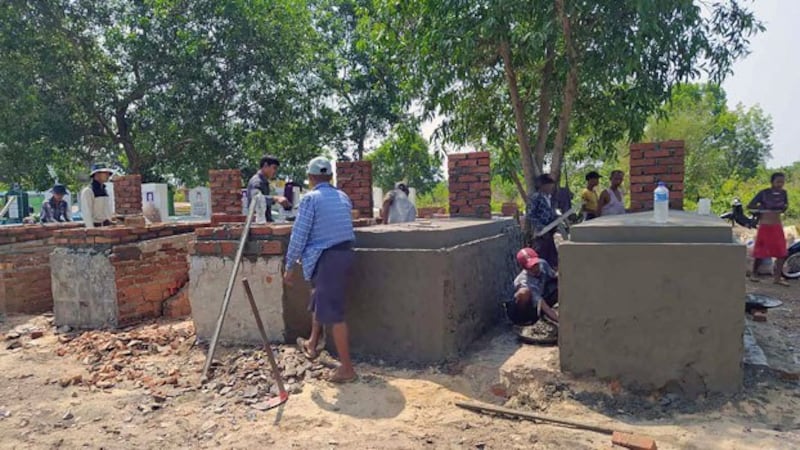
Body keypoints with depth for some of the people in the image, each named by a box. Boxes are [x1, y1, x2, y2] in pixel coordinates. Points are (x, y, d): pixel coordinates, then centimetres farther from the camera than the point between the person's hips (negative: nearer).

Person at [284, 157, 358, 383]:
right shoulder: (344, 197, 11)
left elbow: (298, 235, -10)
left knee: (333, 313, -2)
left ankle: (347, 367, 4)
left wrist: (289, 266, -3)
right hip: (344, 253, 8)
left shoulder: (310, 199, -9)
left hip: (325, 258, -8)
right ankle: (311, 345, 43)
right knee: (319, 301, 25)